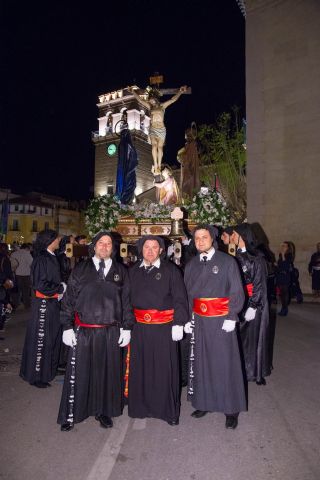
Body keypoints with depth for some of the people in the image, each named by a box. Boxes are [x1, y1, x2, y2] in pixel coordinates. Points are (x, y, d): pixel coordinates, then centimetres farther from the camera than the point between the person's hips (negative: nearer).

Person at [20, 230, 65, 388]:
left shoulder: (52, 258, 9)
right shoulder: (41, 259, -17)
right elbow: (41, 285, -22)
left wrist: (61, 288, 1)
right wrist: (61, 288, -14)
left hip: (53, 303, 8)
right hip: (43, 304, -8)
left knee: (53, 337, 17)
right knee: (40, 340, 4)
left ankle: (50, 368, 34)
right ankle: (36, 375, 19)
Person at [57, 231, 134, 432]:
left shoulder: (121, 271, 6)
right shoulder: (80, 270, 4)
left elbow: (127, 301, 6)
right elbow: (69, 300, 3)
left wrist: (126, 328, 2)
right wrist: (67, 327, -2)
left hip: (111, 332, 1)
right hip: (83, 332, -1)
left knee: (108, 372, 11)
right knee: (78, 373, 7)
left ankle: (103, 411, 32)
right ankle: (71, 414, 26)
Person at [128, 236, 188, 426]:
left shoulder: (171, 270, -3)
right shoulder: (134, 271, 8)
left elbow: (180, 299, -4)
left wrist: (178, 323, -9)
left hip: (164, 327, -3)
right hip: (139, 327, 4)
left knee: (165, 368, 5)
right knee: (140, 368, 12)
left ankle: (169, 410, 24)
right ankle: (141, 406, 32)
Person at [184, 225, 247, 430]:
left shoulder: (227, 261, -4)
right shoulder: (191, 265, 7)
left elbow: (237, 292, -5)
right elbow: (187, 294, 11)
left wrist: (231, 318, -12)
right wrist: (187, 319, 5)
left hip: (221, 320, -4)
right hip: (198, 320, 4)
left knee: (225, 362, 4)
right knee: (201, 362, 11)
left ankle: (231, 409, 20)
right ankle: (204, 402, 30)